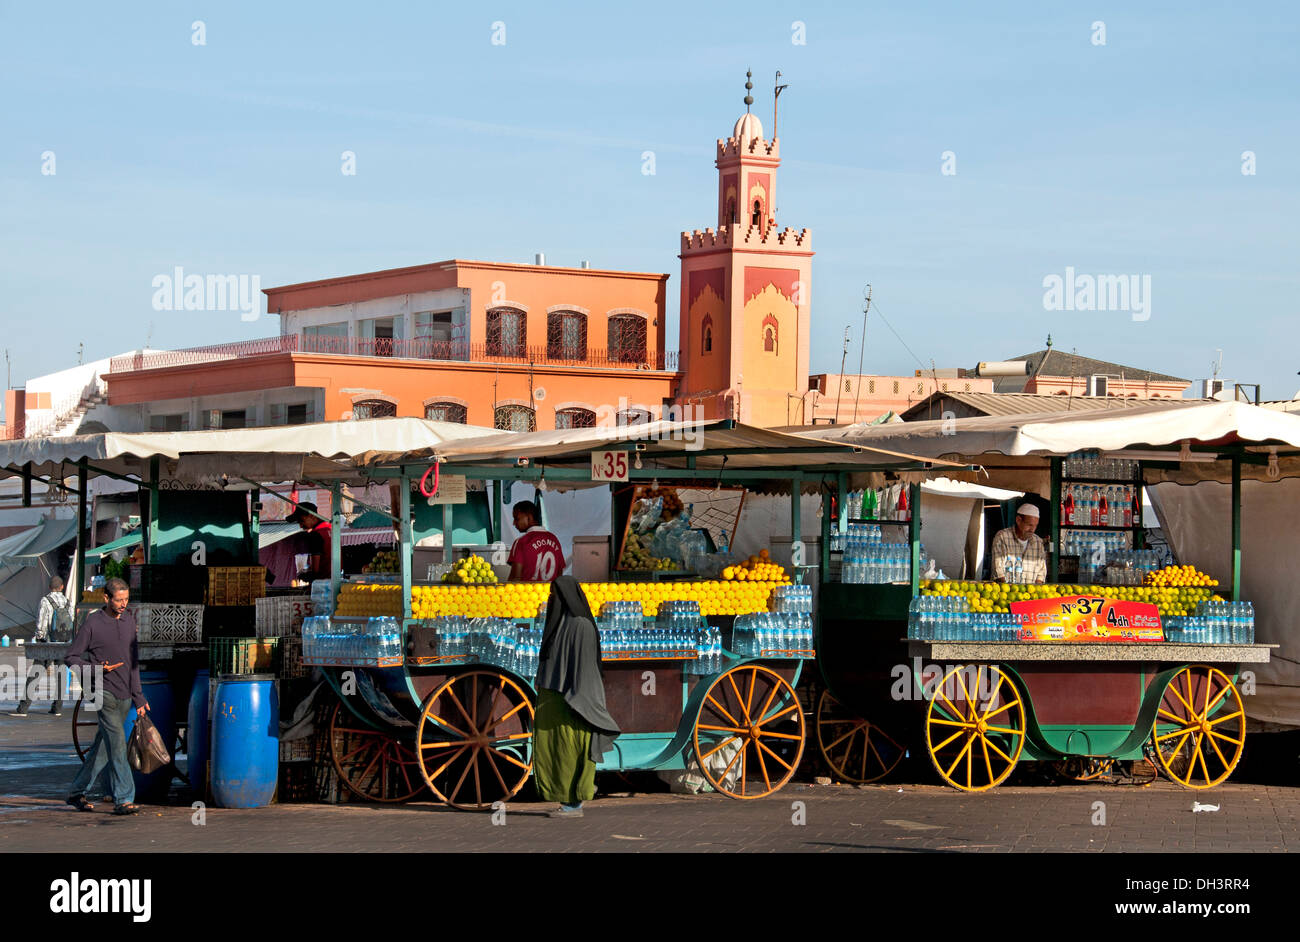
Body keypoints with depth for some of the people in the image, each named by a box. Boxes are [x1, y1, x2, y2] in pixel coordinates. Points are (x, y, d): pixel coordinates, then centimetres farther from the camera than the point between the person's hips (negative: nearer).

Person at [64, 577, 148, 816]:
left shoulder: (129, 620, 11)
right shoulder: (93, 624, -6)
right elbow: (71, 658, -2)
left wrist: (138, 697, 18)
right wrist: (97, 668, -17)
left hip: (124, 695, 6)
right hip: (103, 691, -6)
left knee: (102, 747, 10)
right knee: (117, 742, -16)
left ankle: (77, 793, 22)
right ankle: (123, 800, -16)